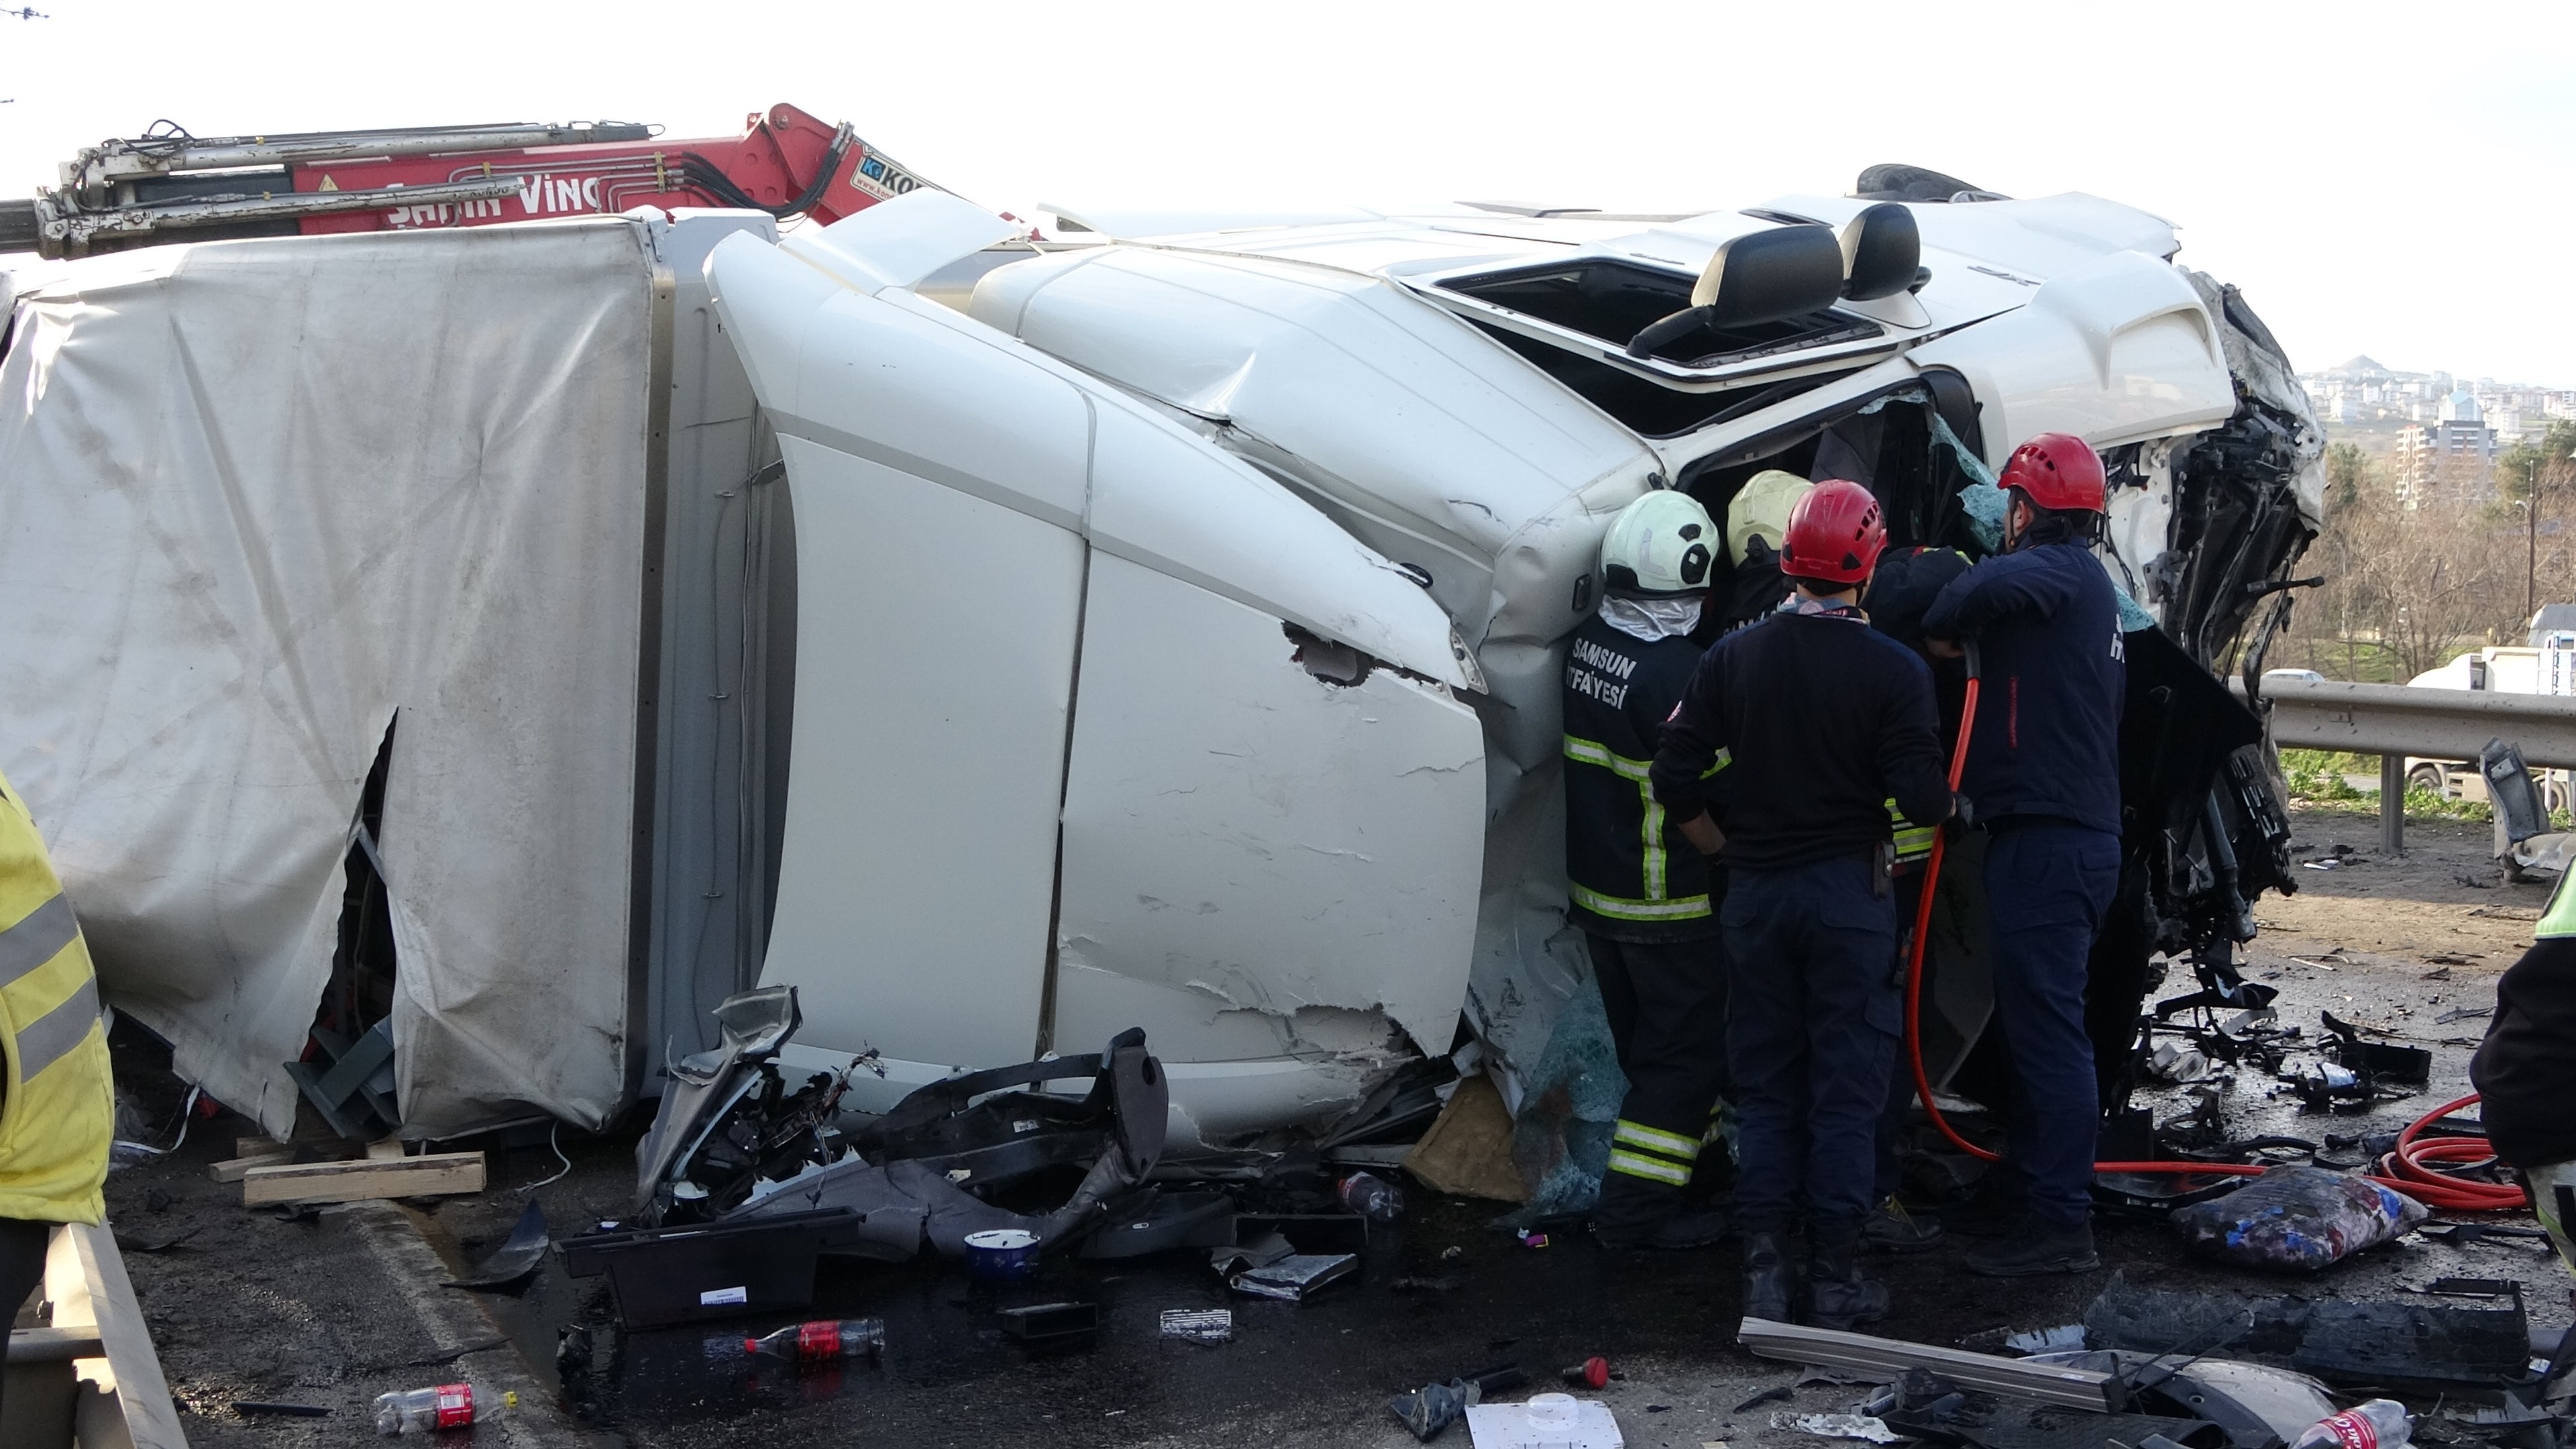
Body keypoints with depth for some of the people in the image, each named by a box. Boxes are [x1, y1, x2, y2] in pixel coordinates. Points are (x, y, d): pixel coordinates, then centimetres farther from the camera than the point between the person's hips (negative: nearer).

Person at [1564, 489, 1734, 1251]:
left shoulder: (1588, 644, -2)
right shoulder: (1680, 672, -26)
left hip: (1595, 889, 8)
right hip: (1669, 904, -8)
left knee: (1645, 1044, 21)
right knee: (1686, 1052, 4)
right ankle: (1636, 1208, 7)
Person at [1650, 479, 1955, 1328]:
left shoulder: (1732, 658, -1)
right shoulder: (1893, 670, -11)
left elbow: (1676, 780, -3)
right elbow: (1922, 800, -13)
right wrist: (1951, 805, 9)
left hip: (1754, 895, 3)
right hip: (1849, 895, -3)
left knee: (1763, 1085, 11)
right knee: (1846, 1090, 5)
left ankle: (1763, 1268, 10)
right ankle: (1836, 1275, 8)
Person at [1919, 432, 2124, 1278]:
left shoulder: (2063, 571, -12)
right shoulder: (2090, 587, 20)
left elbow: (1995, 586, -34)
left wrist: (1940, 631, -15)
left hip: (2048, 838, -11)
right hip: (2075, 834, 11)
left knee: (2046, 1029, -8)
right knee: (2034, 1025, 17)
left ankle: (2061, 1226, -6)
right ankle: (2026, 1198, 27)